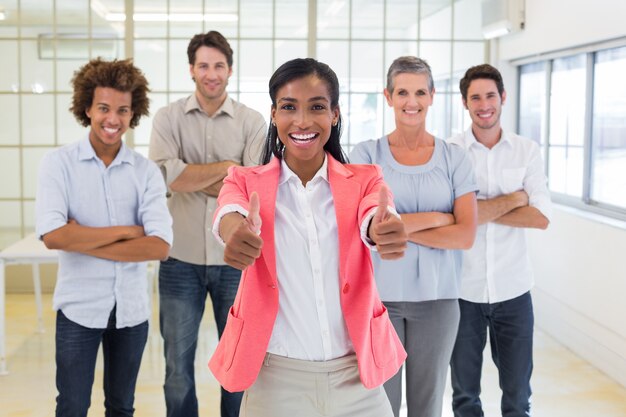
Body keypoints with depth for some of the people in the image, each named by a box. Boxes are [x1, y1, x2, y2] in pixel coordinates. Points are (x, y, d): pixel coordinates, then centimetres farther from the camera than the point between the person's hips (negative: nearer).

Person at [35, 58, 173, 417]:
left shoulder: (146, 171, -2)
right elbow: (53, 235, -20)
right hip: (79, 306, -2)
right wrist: (126, 230, -14)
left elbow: (160, 246, -13)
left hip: (132, 307, 2)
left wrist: (83, 241, -16)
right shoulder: (59, 163, -6)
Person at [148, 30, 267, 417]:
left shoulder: (253, 122, -1)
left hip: (236, 258, 0)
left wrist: (192, 177, -12)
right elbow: (166, 174, -16)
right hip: (181, 258, 0)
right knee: (178, 363, 11)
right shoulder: (169, 117, 0)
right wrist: (226, 167, -13)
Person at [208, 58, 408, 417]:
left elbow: (372, 220, -22)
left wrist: (385, 231, -46)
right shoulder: (246, 181, -1)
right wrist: (237, 233, -47)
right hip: (275, 377, 0)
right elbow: (230, 218, -23)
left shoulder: (364, 180, 0)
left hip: (356, 376, 1)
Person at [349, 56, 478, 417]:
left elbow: (466, 235, -8)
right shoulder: (366, 154, -2)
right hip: (379, 294, -1)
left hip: (438, 297, 1)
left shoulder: (455, 158, 1)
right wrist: (435, 217, -12)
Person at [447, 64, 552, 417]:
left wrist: (482, 210, -14)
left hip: (513, 288, 1)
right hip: (462, 289, -1)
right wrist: (514, 198, -9)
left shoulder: (527, 151, 1)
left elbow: (541, 217, -9)